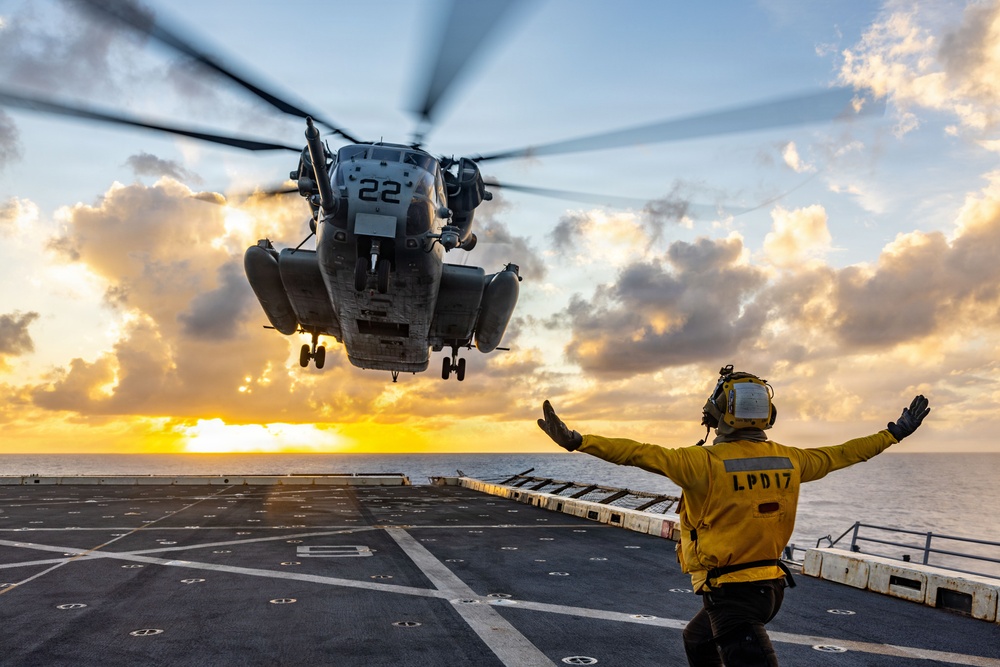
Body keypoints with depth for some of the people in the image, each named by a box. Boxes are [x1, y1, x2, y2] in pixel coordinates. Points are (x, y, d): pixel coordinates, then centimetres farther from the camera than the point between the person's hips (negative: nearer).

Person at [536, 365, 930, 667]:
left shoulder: (706, 462, -21)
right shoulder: (789, 460, -1)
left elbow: (641, 455, -29)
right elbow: (841, 455, 11)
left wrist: (576, 441, -32)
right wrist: (894, 433, 26)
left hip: (731, 593, -8)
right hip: (771, 584, 8)